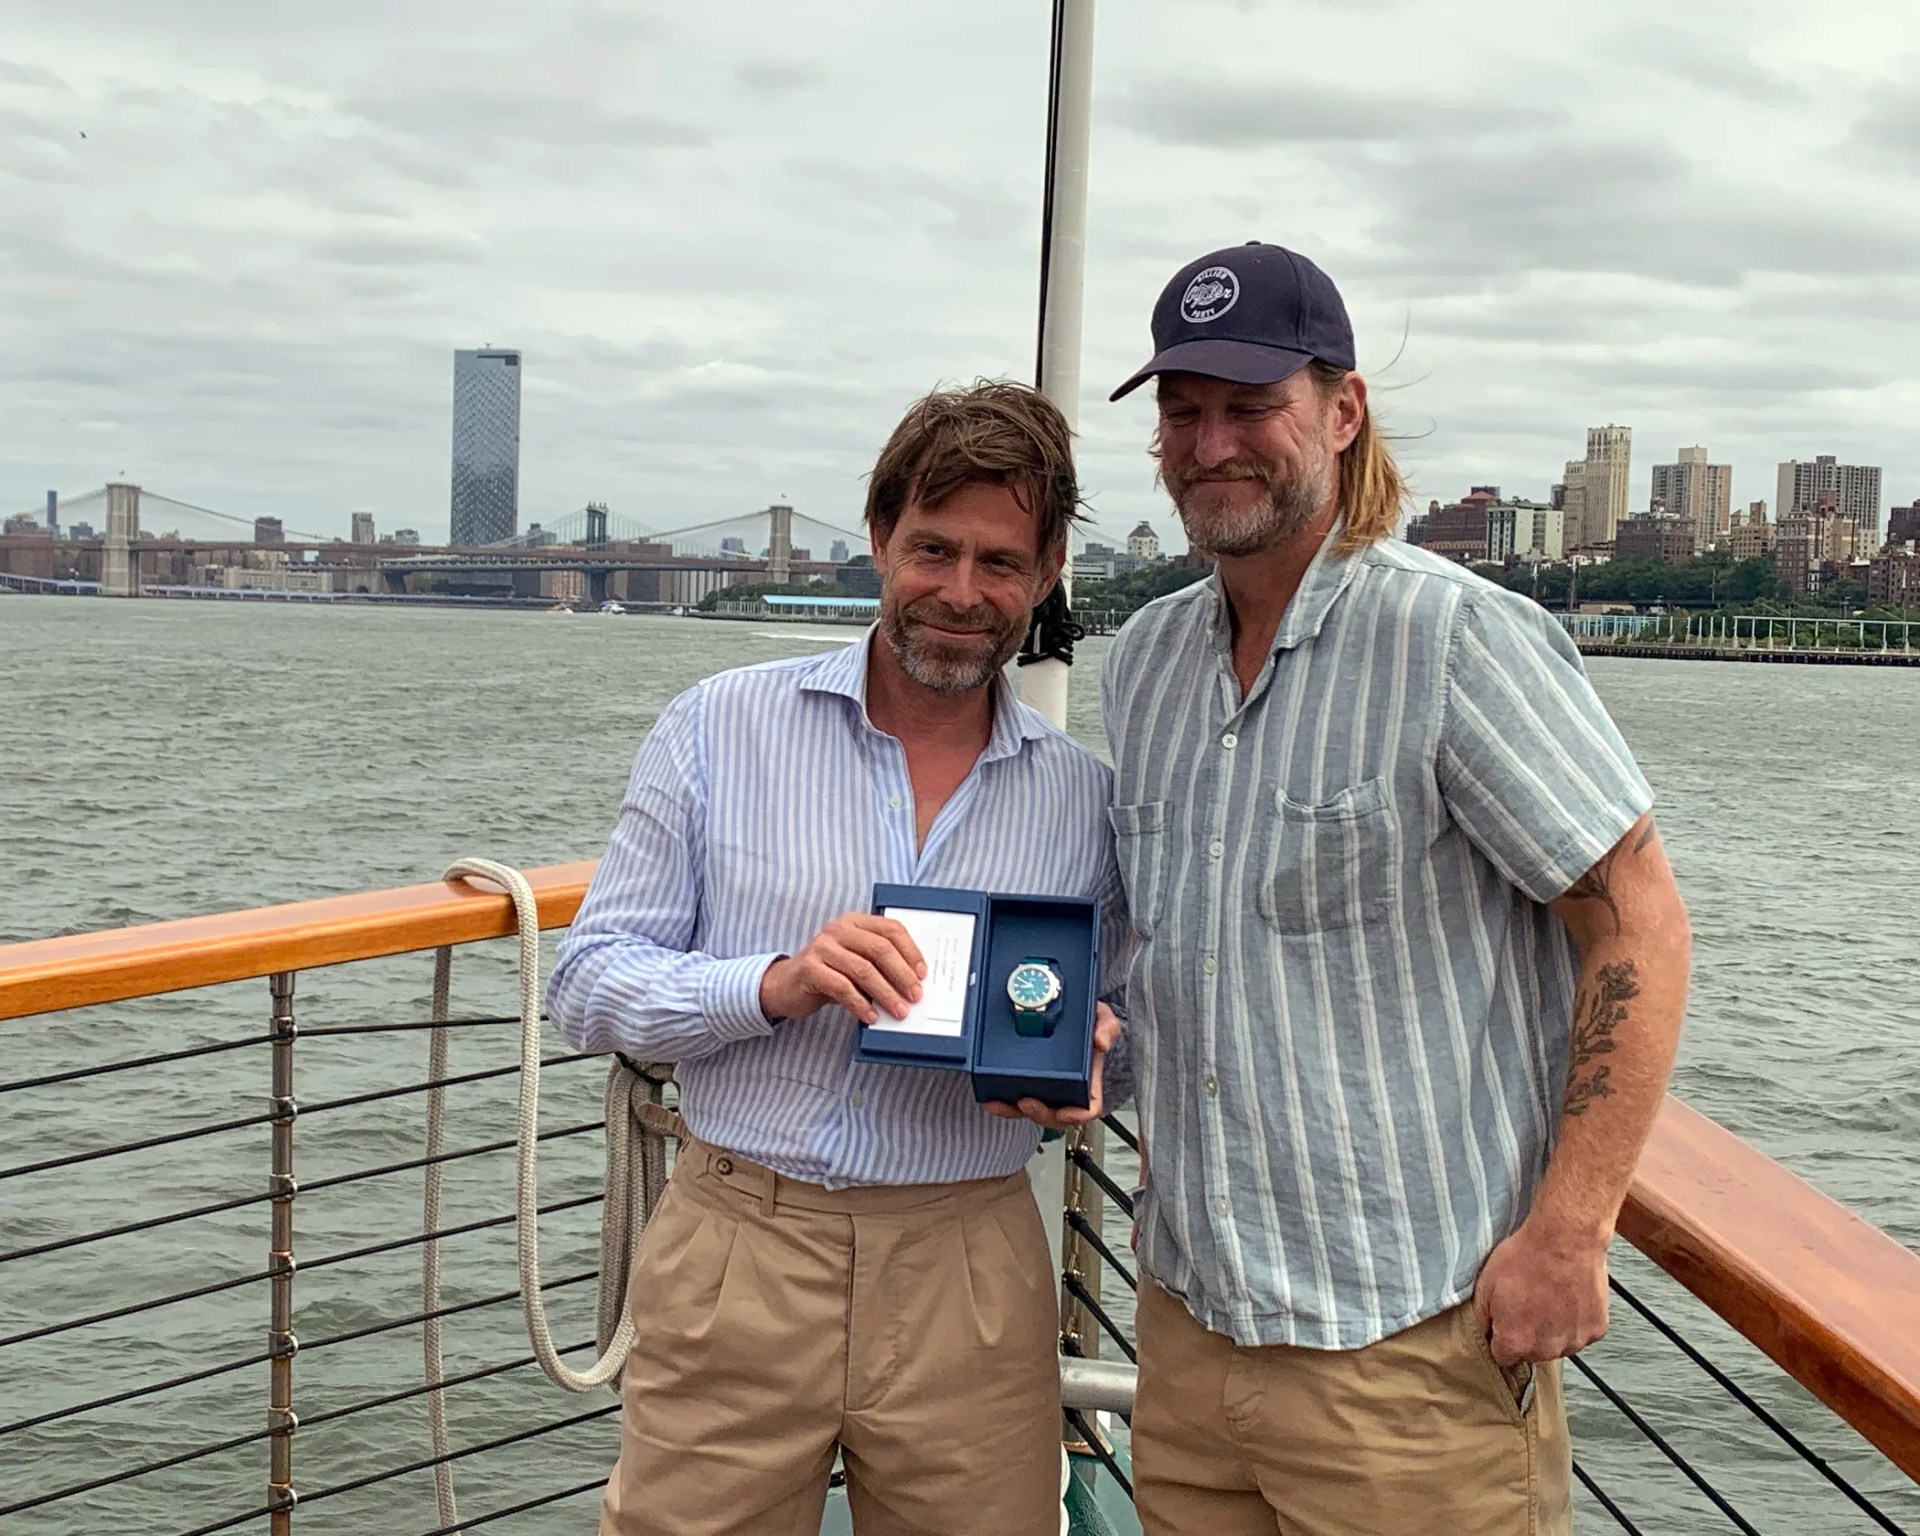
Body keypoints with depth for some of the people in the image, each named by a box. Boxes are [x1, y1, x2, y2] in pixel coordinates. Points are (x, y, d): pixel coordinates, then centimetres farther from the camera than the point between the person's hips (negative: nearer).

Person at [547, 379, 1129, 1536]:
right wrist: (775, 985, -19)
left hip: (970, 1273, 2)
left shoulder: (1084, 796, 4)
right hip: (738, 1255, -1)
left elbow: (1106, 1030, 15)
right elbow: (589, 984, -2)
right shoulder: (721, 730, -1)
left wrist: (1081, 1058, -9)